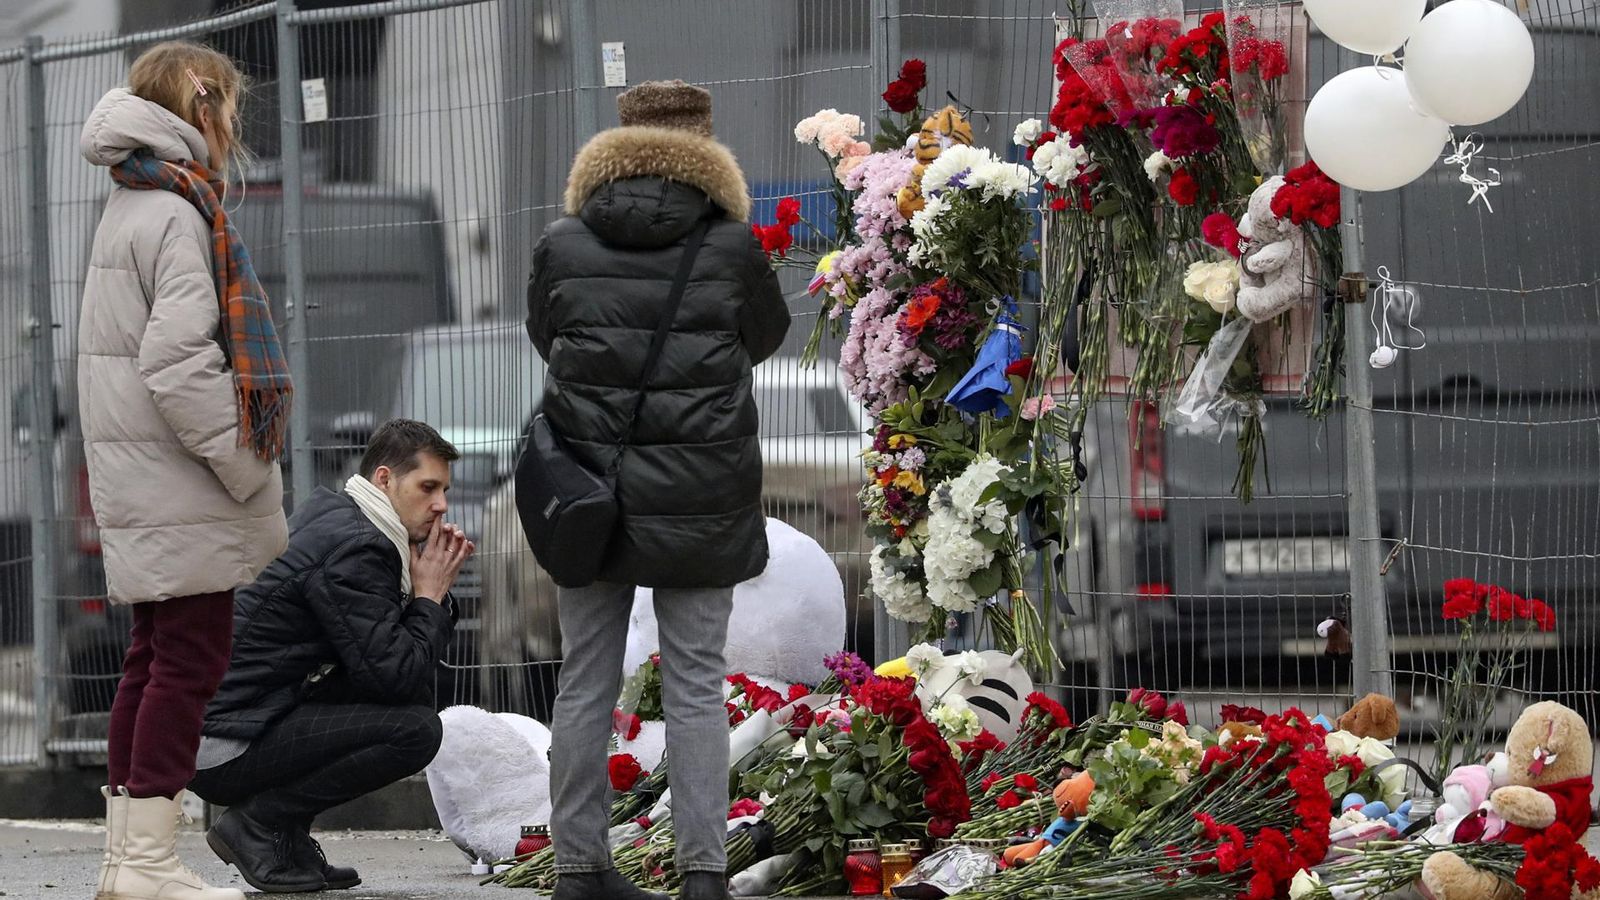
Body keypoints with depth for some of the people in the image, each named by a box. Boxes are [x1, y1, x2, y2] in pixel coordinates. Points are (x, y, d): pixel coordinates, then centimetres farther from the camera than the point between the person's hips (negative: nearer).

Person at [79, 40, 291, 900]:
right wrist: (245, 464, -16)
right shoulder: (177, 216, -15)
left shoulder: (127, 208, 16)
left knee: (155, 657, 13)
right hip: (180, 486, -10)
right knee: (189, 659, -6)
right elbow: (176, 361, -23)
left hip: (135, 479, 10)